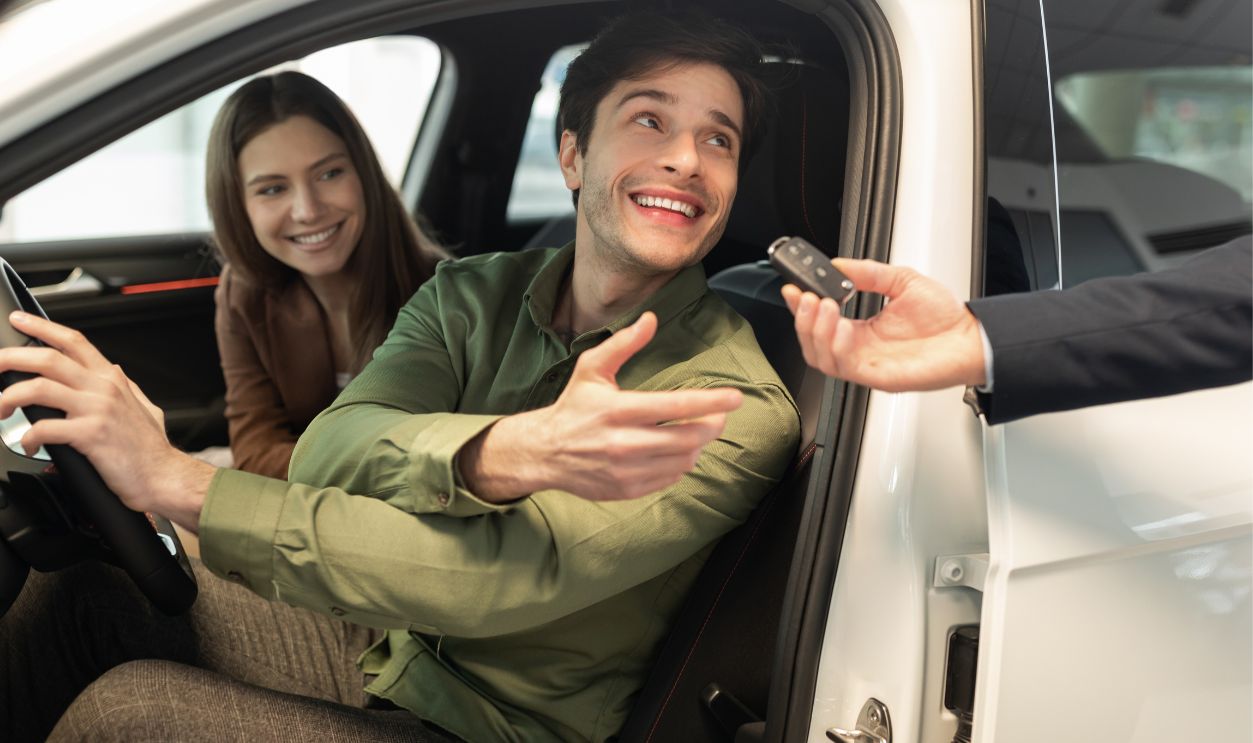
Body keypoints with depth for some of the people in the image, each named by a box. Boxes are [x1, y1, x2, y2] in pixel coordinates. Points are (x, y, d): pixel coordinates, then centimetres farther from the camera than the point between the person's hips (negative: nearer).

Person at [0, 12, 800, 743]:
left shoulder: (739, 408, -21)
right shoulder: (473, 294, -2)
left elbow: (505, 575, -31)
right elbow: (327, 456, -19)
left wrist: (178, 483, -32)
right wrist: (511, 452, -42)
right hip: (381, 645, 6)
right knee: (83, 586, -5)